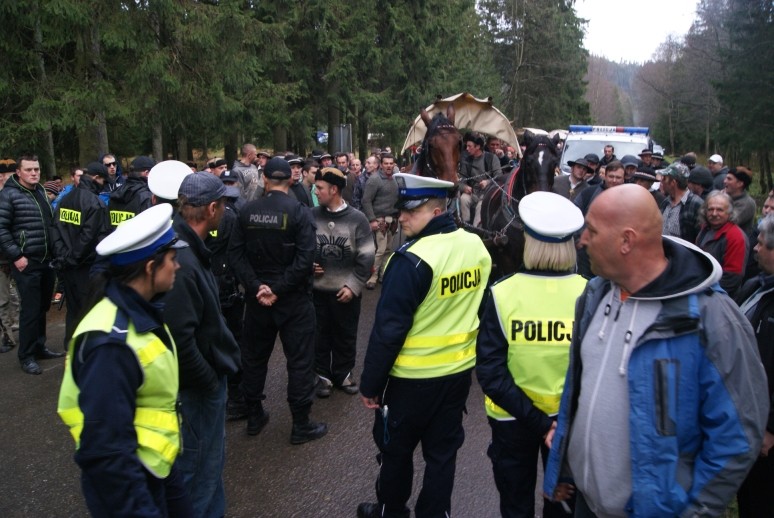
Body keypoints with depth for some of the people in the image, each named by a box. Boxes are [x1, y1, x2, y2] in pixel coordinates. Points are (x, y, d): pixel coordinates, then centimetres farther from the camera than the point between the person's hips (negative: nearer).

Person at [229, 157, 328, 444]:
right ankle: (301, 424, 13)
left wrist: (256, 286, -11)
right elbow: (305, 259, -20)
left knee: (254, 356, 18)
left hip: (257, 297, 4)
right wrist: (279, 289, -16)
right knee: (299, 359, 6)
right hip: (294, 300, -3)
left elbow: (236, 253, -8)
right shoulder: (300, 212, -12)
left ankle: (254, 416, 29)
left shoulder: (247, 211, -2)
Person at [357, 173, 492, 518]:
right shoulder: (477, 247, -2)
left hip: (413, 377, -6)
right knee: (442, 451, 18)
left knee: (396, 449, 17)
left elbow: (388, 329, -21)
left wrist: (370, 384, -11)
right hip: (459, 370, 6)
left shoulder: (412, 260, -24)